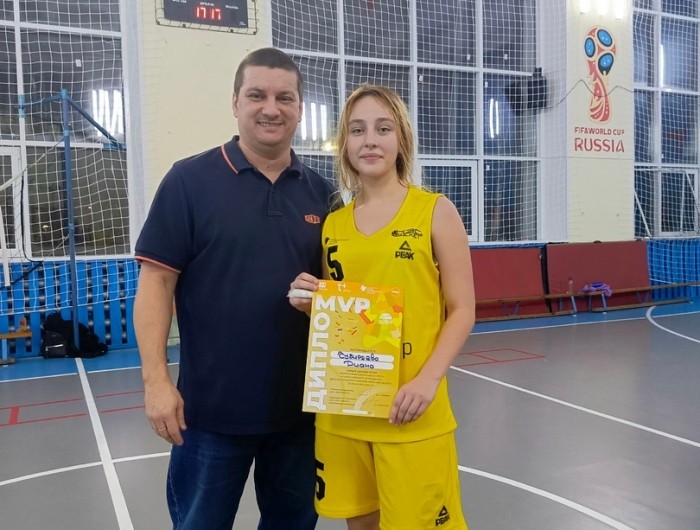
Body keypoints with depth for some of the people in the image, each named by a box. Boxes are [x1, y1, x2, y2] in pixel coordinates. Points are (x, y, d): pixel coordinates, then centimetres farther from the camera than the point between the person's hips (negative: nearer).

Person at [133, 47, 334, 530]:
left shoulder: (320, 191, 4)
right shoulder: (189, 179, -7)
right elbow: (157, 282, -8)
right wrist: (156, 380, -13)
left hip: (301, 402, 4)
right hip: (213, 405, -3)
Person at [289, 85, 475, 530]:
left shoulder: (436, 211, -3)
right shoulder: (333, 223, 7)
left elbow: (462, 311, -4)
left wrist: (428, 380, -16)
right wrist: (312, 304, -6)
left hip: (411, 412, -3)